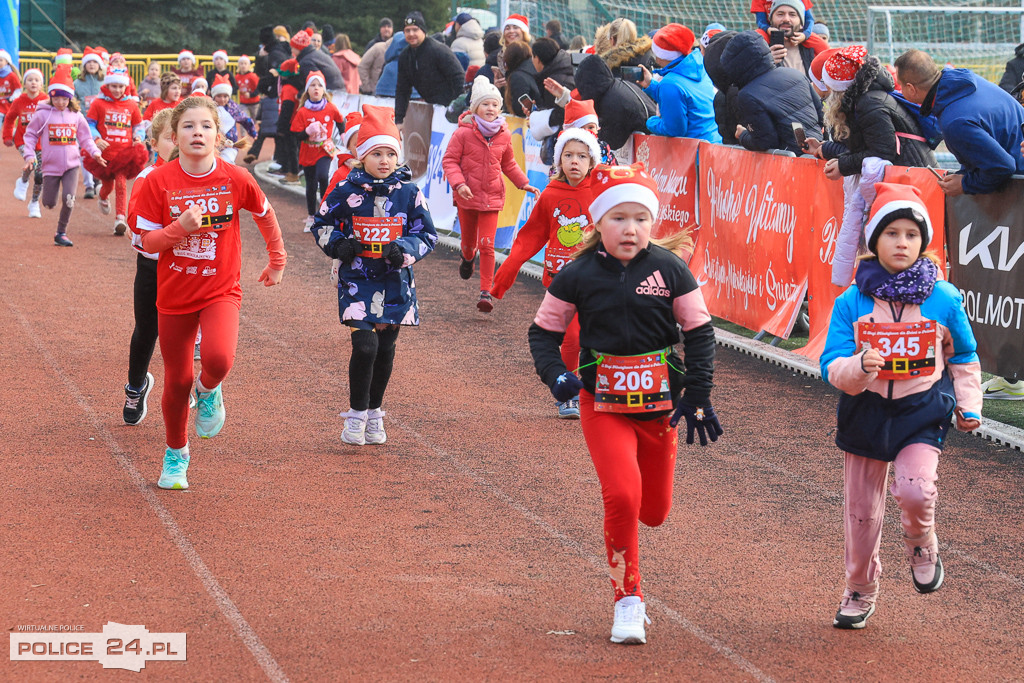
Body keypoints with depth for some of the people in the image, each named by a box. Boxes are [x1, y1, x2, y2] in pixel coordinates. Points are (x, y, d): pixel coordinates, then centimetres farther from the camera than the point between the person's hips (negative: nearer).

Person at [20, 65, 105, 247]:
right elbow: (30, 134, 4)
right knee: (49, 203, 3)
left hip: (71, 165, 1)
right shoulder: (43, 114, -2)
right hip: (50, 165, -1)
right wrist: (29, 154, -8)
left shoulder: (76, 116, 5)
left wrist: (95, 152, -3)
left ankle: (61, 233, 0)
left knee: (68, 198, -17)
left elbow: (85, 138, 12)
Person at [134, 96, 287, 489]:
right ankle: (176, 455, 33)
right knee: (177, 381, 9)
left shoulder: (236, 180, -9)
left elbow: (264, 215, 11)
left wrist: (277, 261, 20)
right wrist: (181, 226, -26)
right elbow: (148, 242, -8)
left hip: (221, 291, -1)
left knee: (219, 360, -28)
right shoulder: (158, 182, -10)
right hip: (174, 295, 1)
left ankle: (209, 391, 9)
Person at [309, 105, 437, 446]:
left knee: (386, 348, 12)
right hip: (357, 280, -2)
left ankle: (375, 413, 30)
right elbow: (321, 225, 9)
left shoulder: (409, 193, -2)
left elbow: (428, 234, 2)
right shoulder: (346, 192, -4)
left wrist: (404, 249, -16)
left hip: (395, 282, 3)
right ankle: (357, 414, 2)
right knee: (365, 345, -15)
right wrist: (338, 244, -10)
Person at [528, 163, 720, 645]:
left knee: (654, 510, 10)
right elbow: (544, 331, 5)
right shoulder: (578, 277, -5)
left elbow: (699, 332, 2)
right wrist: (555, 374, -14)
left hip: (659, 403, 2)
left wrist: (698, 396, -4)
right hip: (603, 404, -2)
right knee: (622, 495, -21)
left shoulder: (670, 270, -5)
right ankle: (627, 601, -7)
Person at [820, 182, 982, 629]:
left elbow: (964, 359, 9)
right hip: (865, 412, 1)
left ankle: (921, 544, 11)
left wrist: (969, 407, 2)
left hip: (923, 411, -1)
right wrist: (859, 367, -32)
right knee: (862, 510, 10)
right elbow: (832, 367, -12)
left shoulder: (944, 299, -5)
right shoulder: (852, 302, -7)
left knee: (915, 491, -25)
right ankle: (860, 592, 33)